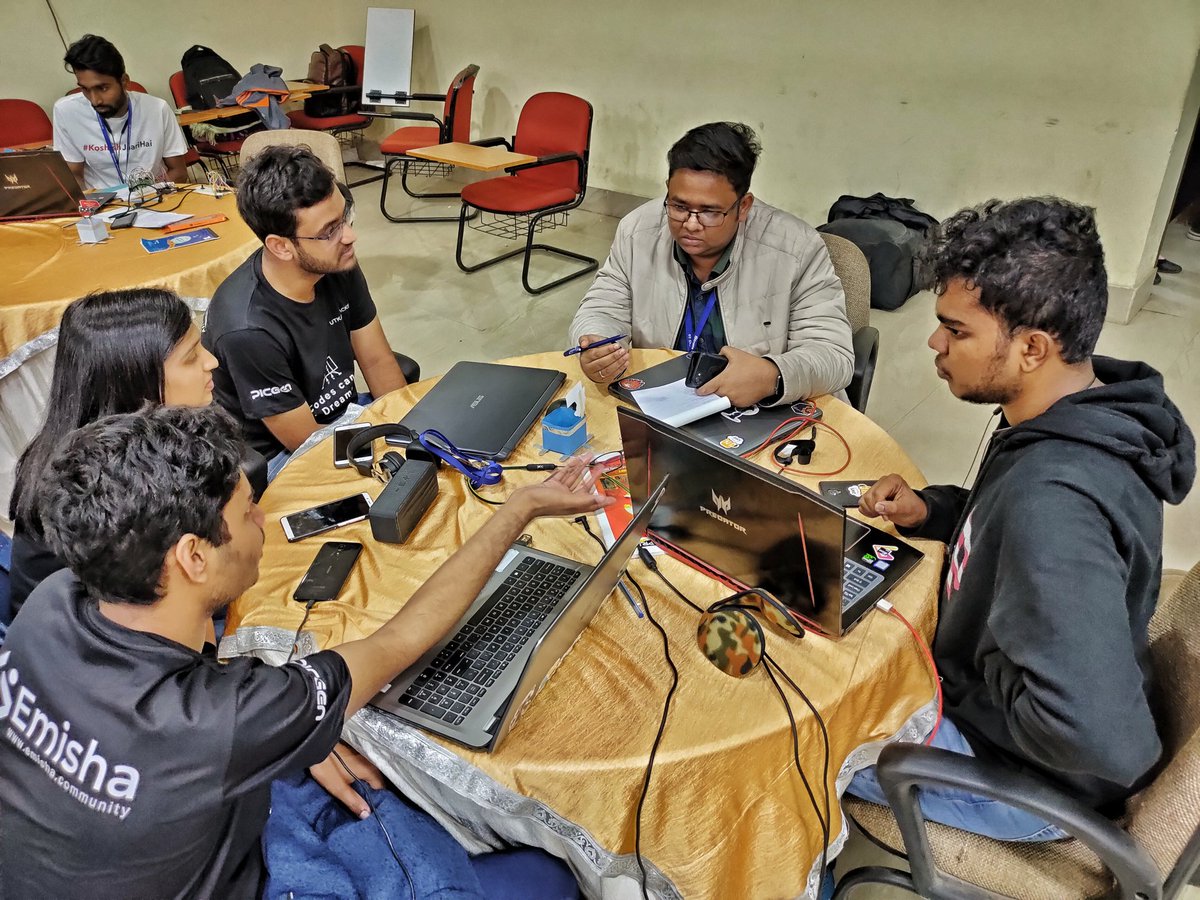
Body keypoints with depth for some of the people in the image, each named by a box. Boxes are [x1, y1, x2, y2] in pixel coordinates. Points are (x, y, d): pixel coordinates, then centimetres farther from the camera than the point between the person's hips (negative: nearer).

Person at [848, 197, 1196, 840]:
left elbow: (1103, 741, -44)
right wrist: (931, 512, -5)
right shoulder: (1088, 415, -8)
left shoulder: (1051, 497, -39)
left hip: (1026, 782, -8)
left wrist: (991, 669, -25)